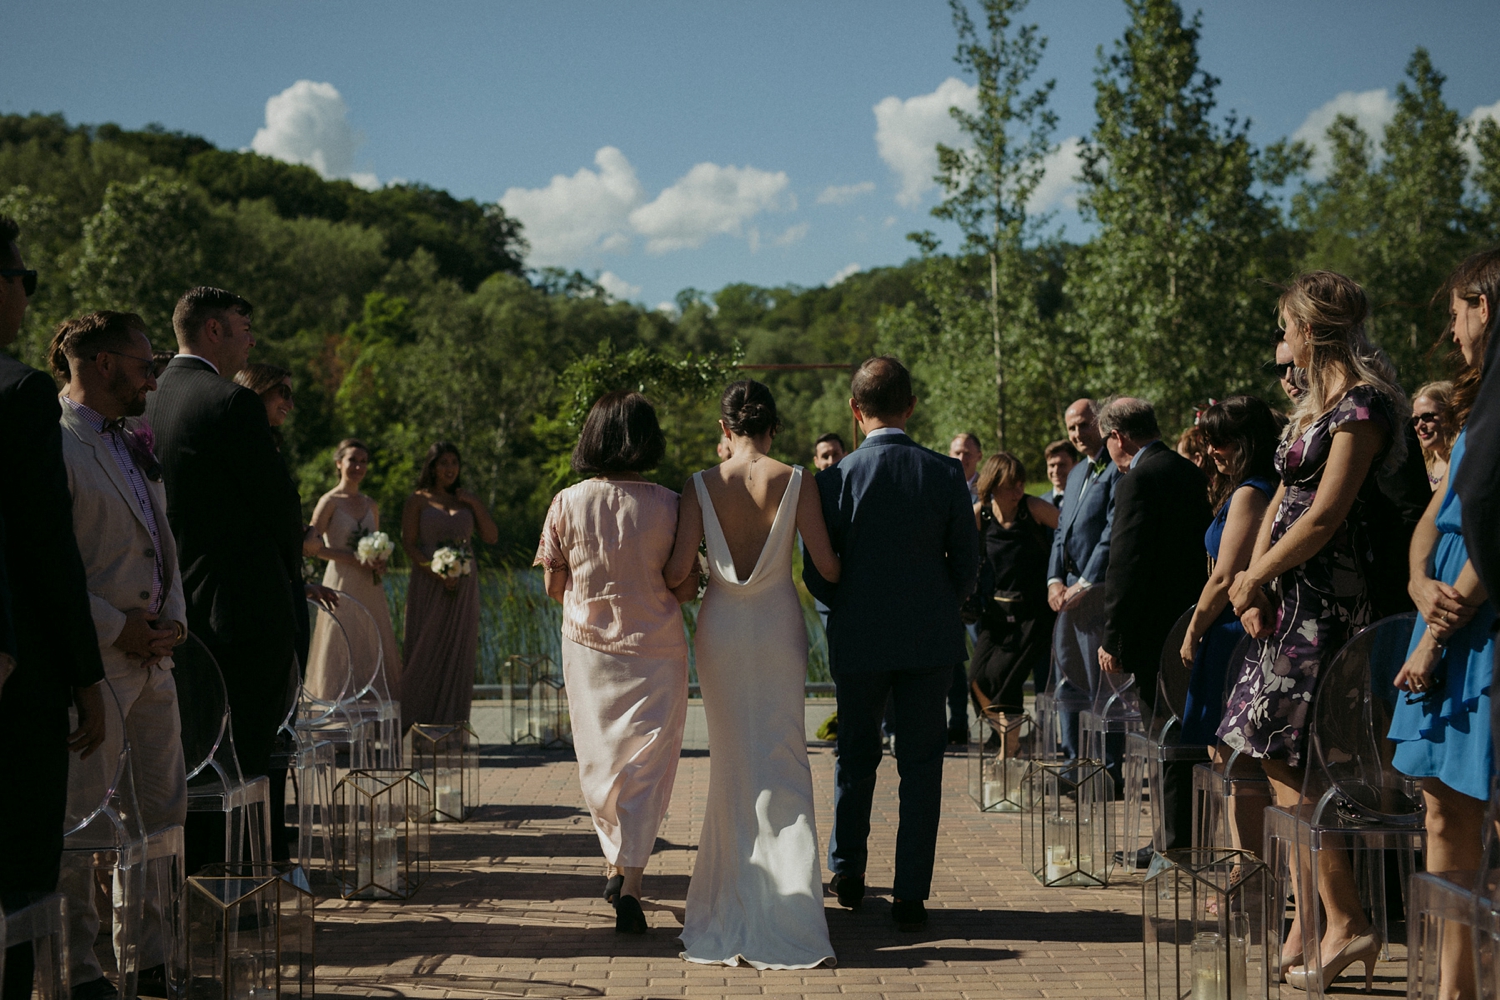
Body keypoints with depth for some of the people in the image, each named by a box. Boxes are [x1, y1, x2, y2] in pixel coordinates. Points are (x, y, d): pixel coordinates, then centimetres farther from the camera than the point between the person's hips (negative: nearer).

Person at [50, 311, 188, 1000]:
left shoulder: (135, 444, 19)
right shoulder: (53, 445, -10)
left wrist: (172, 617, 5)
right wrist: (116, 628, -14)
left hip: (153, 659, 9)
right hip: (92, 660, -9)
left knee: (162, 815, 10)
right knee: (79, 821, -1)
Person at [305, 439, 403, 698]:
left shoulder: (371, 506, 15)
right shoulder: (329, 502, -3)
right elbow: (313, 546, -11)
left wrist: (380, 562, 1)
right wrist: (354, 560, -16)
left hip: (370, 587, 6)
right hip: (342, 582, -6)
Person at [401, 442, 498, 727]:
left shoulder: (467, 501, 13)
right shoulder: (418, 500, 2)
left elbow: (491, 537, 6)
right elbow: (408, 544, -5)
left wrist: (475, 504, -2)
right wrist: (438, 573, -16)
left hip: (463, 585, 3)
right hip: (429, 584, -3)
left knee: (458, 649, 2)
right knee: (426, 648, -4)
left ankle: (452, 718, 7)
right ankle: (420, 717, 0)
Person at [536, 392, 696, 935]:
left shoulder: (567, 504, -8)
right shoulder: (669, 506, -12)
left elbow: (554, 586, -1)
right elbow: (686, 588, -8)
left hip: (588, 648, 2)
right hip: (655, 651, -2)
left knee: (599, 760, 20)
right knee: (647, 767, 6)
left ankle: (615, 863, 28)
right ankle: (630, 884, -1)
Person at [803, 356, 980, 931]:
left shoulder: (836, 479, -10)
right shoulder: (946, 475, -7)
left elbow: (816, 574, -5)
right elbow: (967, 565, -2)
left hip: (859, 641, 0)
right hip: (931, 643, 0)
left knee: (856, 758, 17)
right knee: (921, 765, 6)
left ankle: (847, 875, 30)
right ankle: (910, 895, 5)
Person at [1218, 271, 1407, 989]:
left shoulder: (1363, 404, -12)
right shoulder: (1316, 402, 18)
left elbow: (1324, 516, -18)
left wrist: (1254, 578, -8)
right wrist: (1254, 582, 2)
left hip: (1327, 598, -10)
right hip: (1290, 597, 10)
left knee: (1285, 760, -10)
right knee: (1278, 756, 7)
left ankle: (1347, 923, -7)